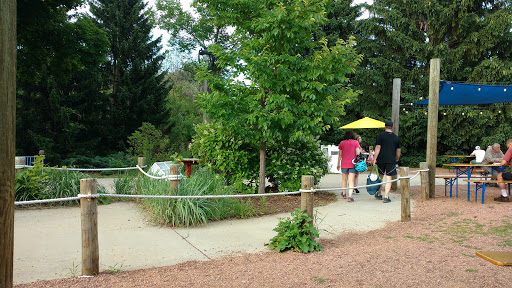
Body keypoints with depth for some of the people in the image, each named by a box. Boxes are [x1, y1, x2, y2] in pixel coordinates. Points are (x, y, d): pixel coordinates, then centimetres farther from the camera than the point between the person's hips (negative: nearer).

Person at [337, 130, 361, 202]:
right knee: (351, 181, -3)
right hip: (353, 164, -2)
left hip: (344, 164, 2)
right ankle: (350, 196, -11)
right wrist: (360, 150, 9)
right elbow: (357, 153, -11)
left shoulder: (342, 143, 3)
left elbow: (340, 155, 6)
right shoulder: (355, 142, -2)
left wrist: (338, 164, 14)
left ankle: (344, 194, 32)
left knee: (344, 179, 19)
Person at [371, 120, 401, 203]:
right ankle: (386, 197, -2)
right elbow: (398, 150, 11)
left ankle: (379, 194, 27)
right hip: (391, 160, 1)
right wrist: (397, 158, 28)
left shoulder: (380, 136, -2)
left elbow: (377, 148, -7)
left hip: (381, 160, 0)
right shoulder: (396, 137, 6)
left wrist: (374, 159, -4)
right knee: (388, 179, 2)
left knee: (380, 177, 14)